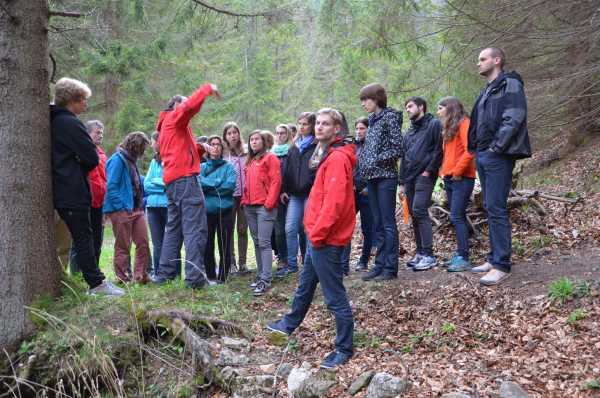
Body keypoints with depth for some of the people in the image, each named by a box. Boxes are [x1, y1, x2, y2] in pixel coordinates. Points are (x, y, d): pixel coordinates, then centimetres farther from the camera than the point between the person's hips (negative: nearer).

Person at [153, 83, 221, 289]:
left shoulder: (165, 126, 28)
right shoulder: (175, 118, 1)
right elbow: (192, 105, -20)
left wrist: (200, 148, 11)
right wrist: (208, 88, -8)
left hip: (172, 181, 10)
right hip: (185, 179, -10)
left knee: (173, 229, 14)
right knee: (195, 229, -11)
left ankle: (165, 274, 15)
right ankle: (195, 277, -16)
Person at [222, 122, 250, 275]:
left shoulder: (246, 153, 6)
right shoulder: (222, 154, 0)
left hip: (244, 195, 2)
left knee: (242, 230, 6)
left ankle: (242, 262, 13)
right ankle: (230, 262, 10)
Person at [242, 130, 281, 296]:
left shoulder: (270, 158, -2)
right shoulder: (250, 161, 20)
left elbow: (276, 181, -10)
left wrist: (269, 202, -15)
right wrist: (245, 200, 12)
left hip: (264, 206, -7)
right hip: (250, 207, 7)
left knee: (264, 243, -11)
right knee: (256, 242, 10)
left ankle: (266, 280, -11)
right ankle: (260, 275, 17)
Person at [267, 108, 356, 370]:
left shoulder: (337, 157, -17)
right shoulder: (329, 155, 15)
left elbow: (334, 202, -25)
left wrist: (317, 233, -19)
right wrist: (314, 232, 16)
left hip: (327, 239, -10)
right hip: (319, 236, 10)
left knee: (334, 295, -2)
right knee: (305, 284, 26)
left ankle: (344, 349, 9)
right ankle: (290, 324, 46)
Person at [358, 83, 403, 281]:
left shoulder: (390, 117, -6)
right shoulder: (372, 120, 16)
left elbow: (398, 148, -12)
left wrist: (376, 159, -13)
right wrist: (361, 159, 3)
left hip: (385, 177, -8)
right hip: (372, 178, 8)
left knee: (388, 224, -4)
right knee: (378, 224, 10)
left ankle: (390, 268, 0)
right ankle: (380, 265, 16)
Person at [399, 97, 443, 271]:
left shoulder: (434, 124, 1)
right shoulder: (408, 132, 24)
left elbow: (439, 149, -8)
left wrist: (429, 170, -14)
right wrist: (402, 182, 17)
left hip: (424, 176, -8)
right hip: (410, 178, 8)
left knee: (419, 211, -17)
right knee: (414, 214, 5)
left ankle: (429, 255, -17)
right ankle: (420, 253, 10)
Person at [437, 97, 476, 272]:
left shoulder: (464, 123, -7)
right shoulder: (449, 128, 20)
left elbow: (469, 151, -18)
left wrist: (457, 171, -16)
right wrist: (444, 171, 10)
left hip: (461, 178, -9)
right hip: (449, 179, 9)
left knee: (456, 217, -12)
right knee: (458, 217, 9)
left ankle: (464, 258, -12)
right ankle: (460, 254, 13)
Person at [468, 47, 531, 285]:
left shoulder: (510, 85, -5)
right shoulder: (487, 91, 22)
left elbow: (513, 119, -16)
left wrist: (497, 147, -18)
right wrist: (475, 148, 11)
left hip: (497, 157, -9)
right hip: (483, 156, 9)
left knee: (496, 209, -12)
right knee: (490, 208, 11)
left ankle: (502, 265, -9)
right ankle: (494, 258, 18)